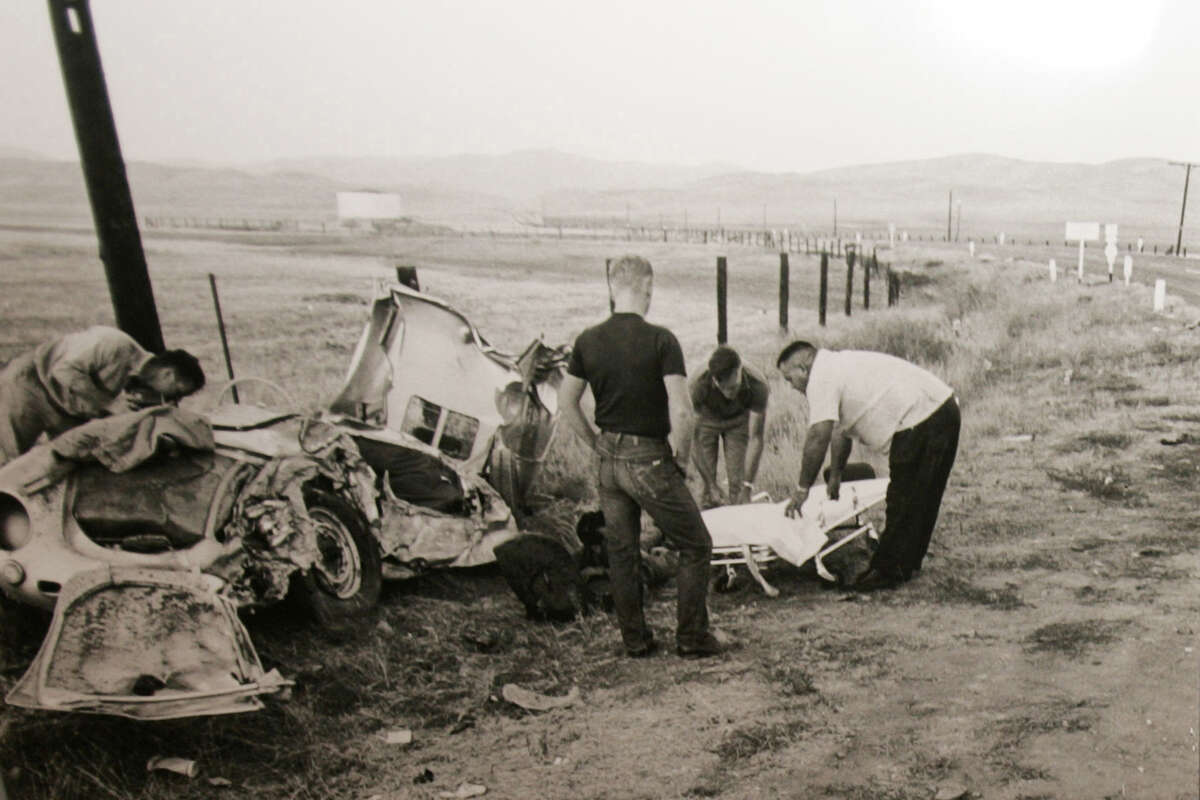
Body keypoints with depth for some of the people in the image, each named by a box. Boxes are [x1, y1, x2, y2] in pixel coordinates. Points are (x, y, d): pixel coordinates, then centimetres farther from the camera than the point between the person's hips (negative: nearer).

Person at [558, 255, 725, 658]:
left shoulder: (588, 341, 1)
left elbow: (567, 402, 7)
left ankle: (635, 639, 26)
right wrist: (680, 457, -6)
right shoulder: (660, 340, -15)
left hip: (608, 461, 6)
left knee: (621, 550, 16)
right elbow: (681, 411, -21)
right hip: (649, 460, -6)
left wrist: (597, 444, 14)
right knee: (695, 547, 11)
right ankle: (691, 637, 17)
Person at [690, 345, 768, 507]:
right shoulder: (698, 386, -38)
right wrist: (711, 485, -32)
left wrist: (747, 488, -30)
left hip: (738, 420, 1)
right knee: (708, 491, -7)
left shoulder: (757, 388, -35)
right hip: (707, 420, -1)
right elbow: (694, 441, -32)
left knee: (737, 484, -8)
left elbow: (755, 439, -28)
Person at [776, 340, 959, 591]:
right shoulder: (838, 365, 20)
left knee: (903, 502, -1)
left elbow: (818, 437, -18)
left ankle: (888, 571, 8)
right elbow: (841, 430, 27)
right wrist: (835, 476, 32)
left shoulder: (821, 378, -11)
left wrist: (802, 488, -10)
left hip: (921, 423, -10)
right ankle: (907, 562, 29)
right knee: (921, 499, 17)